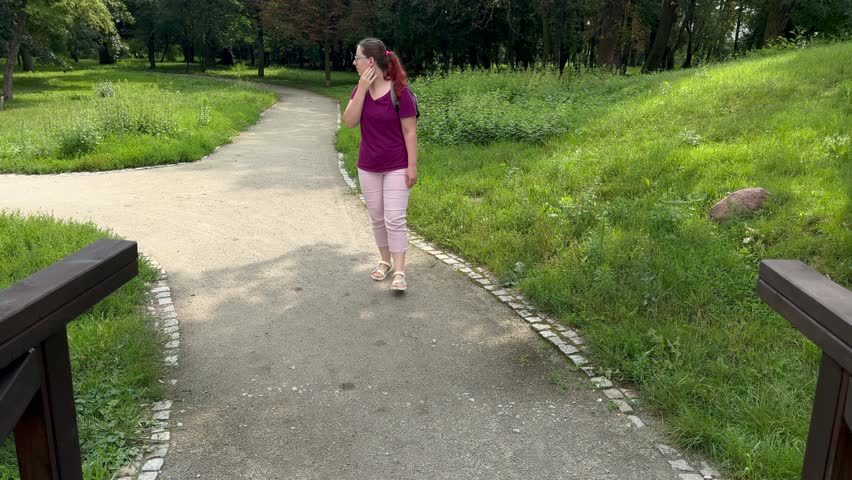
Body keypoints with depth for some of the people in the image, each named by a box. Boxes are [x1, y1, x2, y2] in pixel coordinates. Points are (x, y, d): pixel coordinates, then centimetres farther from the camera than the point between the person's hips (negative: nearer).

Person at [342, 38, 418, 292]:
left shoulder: (399, 91, -14)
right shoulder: (360, 89, 2)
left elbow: (410, 132, -12)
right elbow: (350, 122, -11)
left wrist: (412, 166, -14)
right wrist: (362, 89, -17)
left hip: (396, 167, -5)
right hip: (368, 168, 5)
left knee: (395, 219, -7)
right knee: (377, 218, 13)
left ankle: (399, 271, -1)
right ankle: (385, 261, 28)